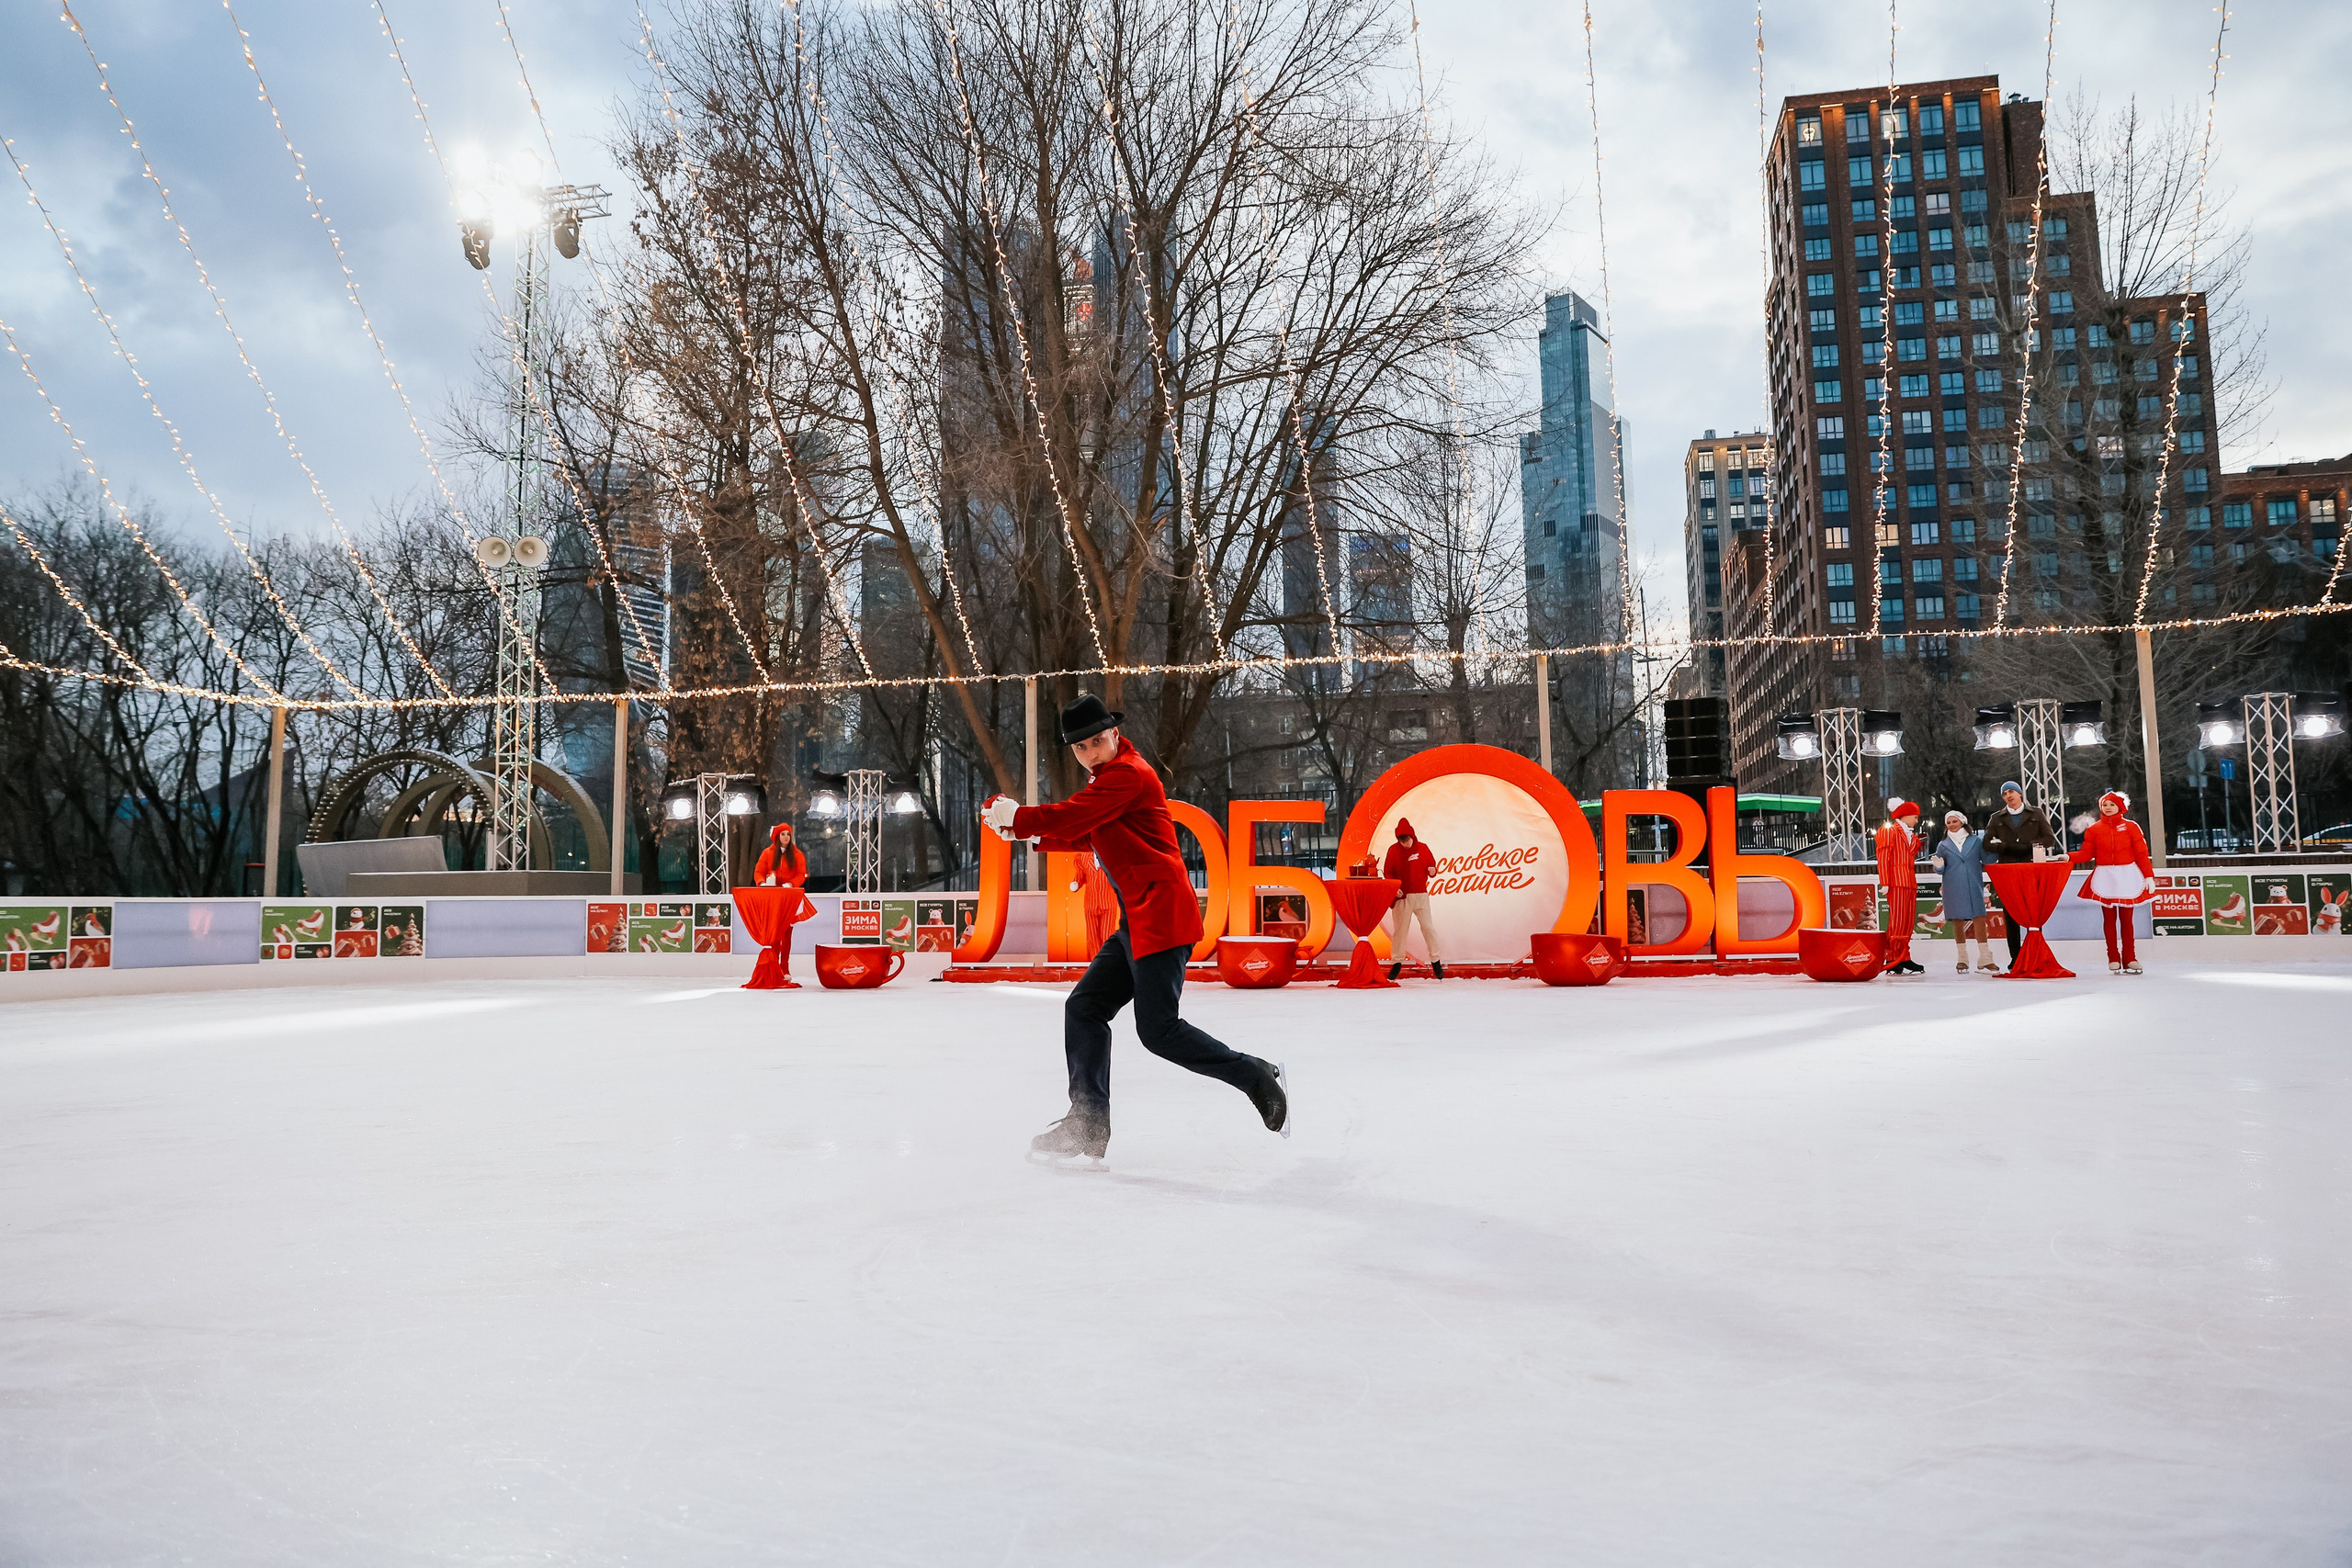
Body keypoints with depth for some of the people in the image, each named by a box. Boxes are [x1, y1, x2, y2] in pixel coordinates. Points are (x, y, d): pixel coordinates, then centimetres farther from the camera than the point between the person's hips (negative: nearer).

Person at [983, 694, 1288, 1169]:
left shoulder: (1128, 774, -11)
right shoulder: (1108, 778, 21)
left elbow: (1067, 818, -18)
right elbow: (1087, 836, 30)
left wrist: (1014, 818, -2)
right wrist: (1030, 833, 19)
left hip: (1162, 914, -11)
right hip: (1137, 922, 11)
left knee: (1158, 1030, -12)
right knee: (1084, 1008, 7)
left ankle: (1258, 1078, 3)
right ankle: (1087, 1128, 11)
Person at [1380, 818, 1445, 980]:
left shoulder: (1423, 848, 3)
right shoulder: (1393, 850, 0)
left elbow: (1432, 863, 11)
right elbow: (1388, 872, 1)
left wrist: (1432, 870, -13)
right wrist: (1394, 888, -14)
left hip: (1421, 895, 1)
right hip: (1401, 896, -1)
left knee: (1428, 927, 1)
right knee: (1399, 929, 3)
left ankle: (1436, 961, 11)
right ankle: (1397, 962, 13)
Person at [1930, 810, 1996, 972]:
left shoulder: (1977, 840, 9)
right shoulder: (1943, 845, 10)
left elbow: (1987, 861, 6)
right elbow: (1941, 870, 12)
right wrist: (1939, 866, -10)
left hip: (1974, 887, -1)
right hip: (1953, 890, 1)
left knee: (1979, 919, -8)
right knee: (1958, 922, 2)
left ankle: (1985, 958, -4)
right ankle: (1962, 959, 9)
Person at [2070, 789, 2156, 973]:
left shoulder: (2131, 827, 2)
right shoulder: (2093, 829, 5)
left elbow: (2141, 854, 0)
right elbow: (2086, 854, 1)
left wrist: (2149, 876, -4)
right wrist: (2069, 857, -16)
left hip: (2127, 877, -1)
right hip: (2105, 878, 1)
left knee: (2126, 919, 2)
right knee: (2109, 918, 3)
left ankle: (2129, 959, 8)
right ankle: (2113, 959, 8)